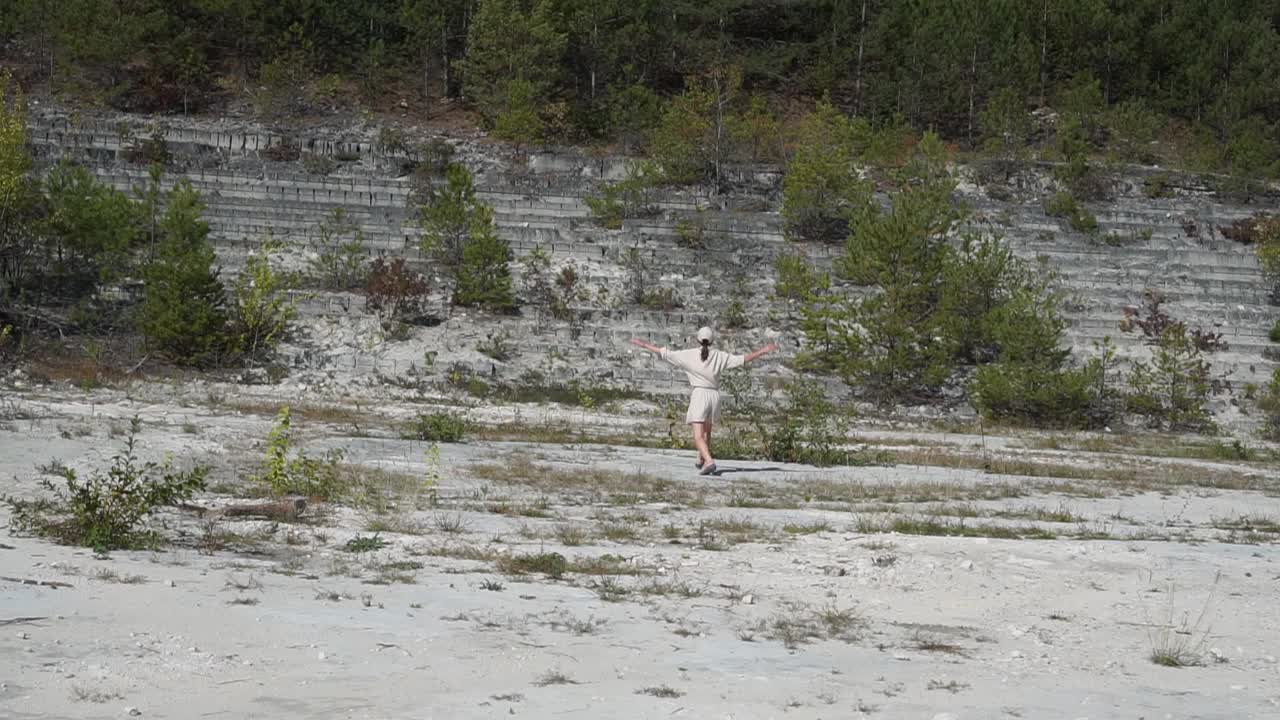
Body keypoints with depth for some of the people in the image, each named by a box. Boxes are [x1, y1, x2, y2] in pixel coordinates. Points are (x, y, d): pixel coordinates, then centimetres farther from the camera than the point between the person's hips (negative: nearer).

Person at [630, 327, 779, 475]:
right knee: (706, 432, 26)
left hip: (699, 394, -4)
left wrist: (644, 345, 12)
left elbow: (665, 353, 2)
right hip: (714, 395, 4)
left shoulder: (689, 355, -1)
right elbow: (742, 359, 5)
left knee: (698, 437, -9)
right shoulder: (719, 356, 4)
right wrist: (763, 351, 15)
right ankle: (701, 460, 42)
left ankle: (709, 461, -32)